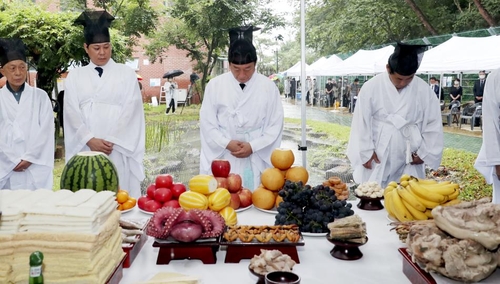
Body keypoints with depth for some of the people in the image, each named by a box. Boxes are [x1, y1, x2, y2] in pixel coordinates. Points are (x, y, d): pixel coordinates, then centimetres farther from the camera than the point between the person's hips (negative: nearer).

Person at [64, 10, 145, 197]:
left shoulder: (126, 73, 8)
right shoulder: (75, 76, 13)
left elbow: (130, 110, -1)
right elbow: (72, 113, 4)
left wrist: (111, 141, -11)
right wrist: (90, 140, -10)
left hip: (119, 149, -1)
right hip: (85, 149, 1)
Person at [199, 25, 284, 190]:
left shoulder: (268, 87, -1)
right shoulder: (215, 85, 0)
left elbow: (275, 125, 1)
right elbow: (207, 123, 2)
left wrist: (253, 146, -11)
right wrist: (227, 144, -12)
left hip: (258, 161, 0)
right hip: (223, 160, 0)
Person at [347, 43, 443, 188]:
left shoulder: (424, 91, -3)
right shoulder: (371, 88, -9)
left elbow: (433, 124, 5)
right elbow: (362, 123, -4)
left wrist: (424, 153, 4)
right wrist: (367, 152, -3)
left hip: (409, 161, 2)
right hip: (377, 159, -1)